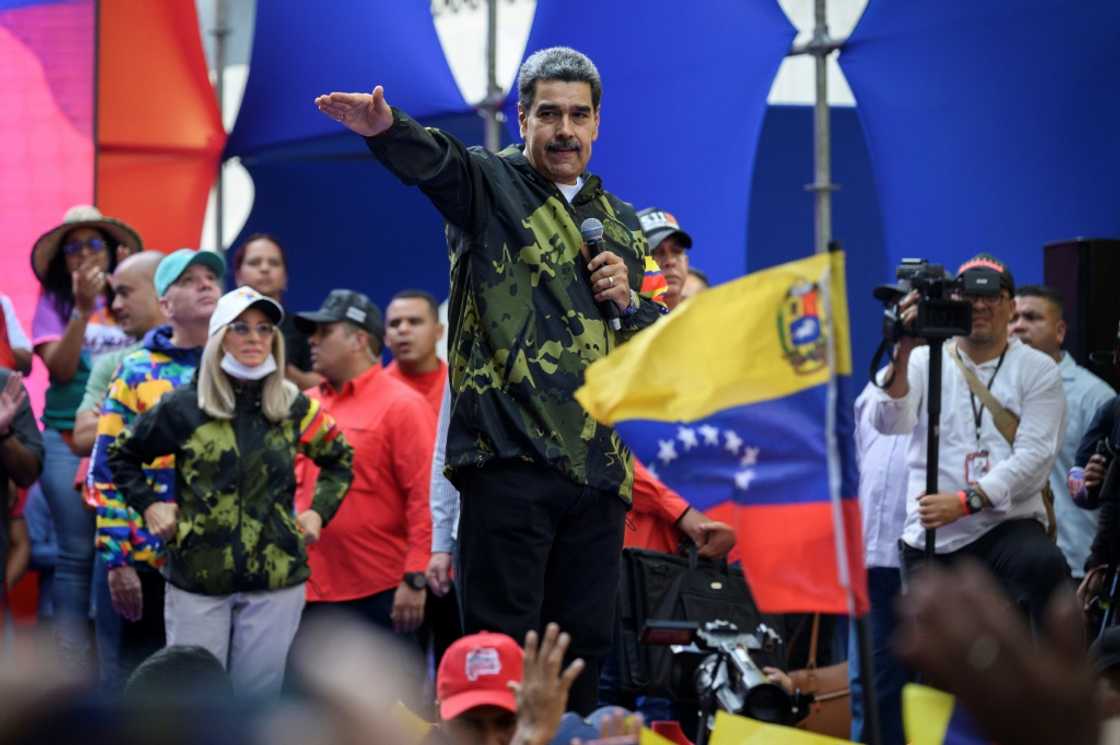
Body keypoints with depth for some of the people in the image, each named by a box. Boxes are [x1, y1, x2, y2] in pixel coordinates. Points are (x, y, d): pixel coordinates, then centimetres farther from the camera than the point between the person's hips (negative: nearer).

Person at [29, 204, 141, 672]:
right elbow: (60, 368, -8)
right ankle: (74, 664, 1)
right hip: (69, 441, -2)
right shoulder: (54, 303, 2)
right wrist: (83, 308, -17)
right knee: (77, 553, -3)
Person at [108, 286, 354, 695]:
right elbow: (121, 455, 13)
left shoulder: (293, 407, 6)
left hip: (276, 581, 1)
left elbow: (339, 459, 22)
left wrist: (319, 511, 9)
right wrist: (148, 505, 2)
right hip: (198, 578, -1)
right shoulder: (184, 407, 0)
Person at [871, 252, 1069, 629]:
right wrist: (902, 353, -23)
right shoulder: (923, 361, 8)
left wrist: (966, 501, -19)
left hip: (1008, 524, -2)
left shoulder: (1038, 369, 4)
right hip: (929, 540, 3)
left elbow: (1035, 455, -8)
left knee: (1044, 565, -35)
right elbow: (889, 422, -9)